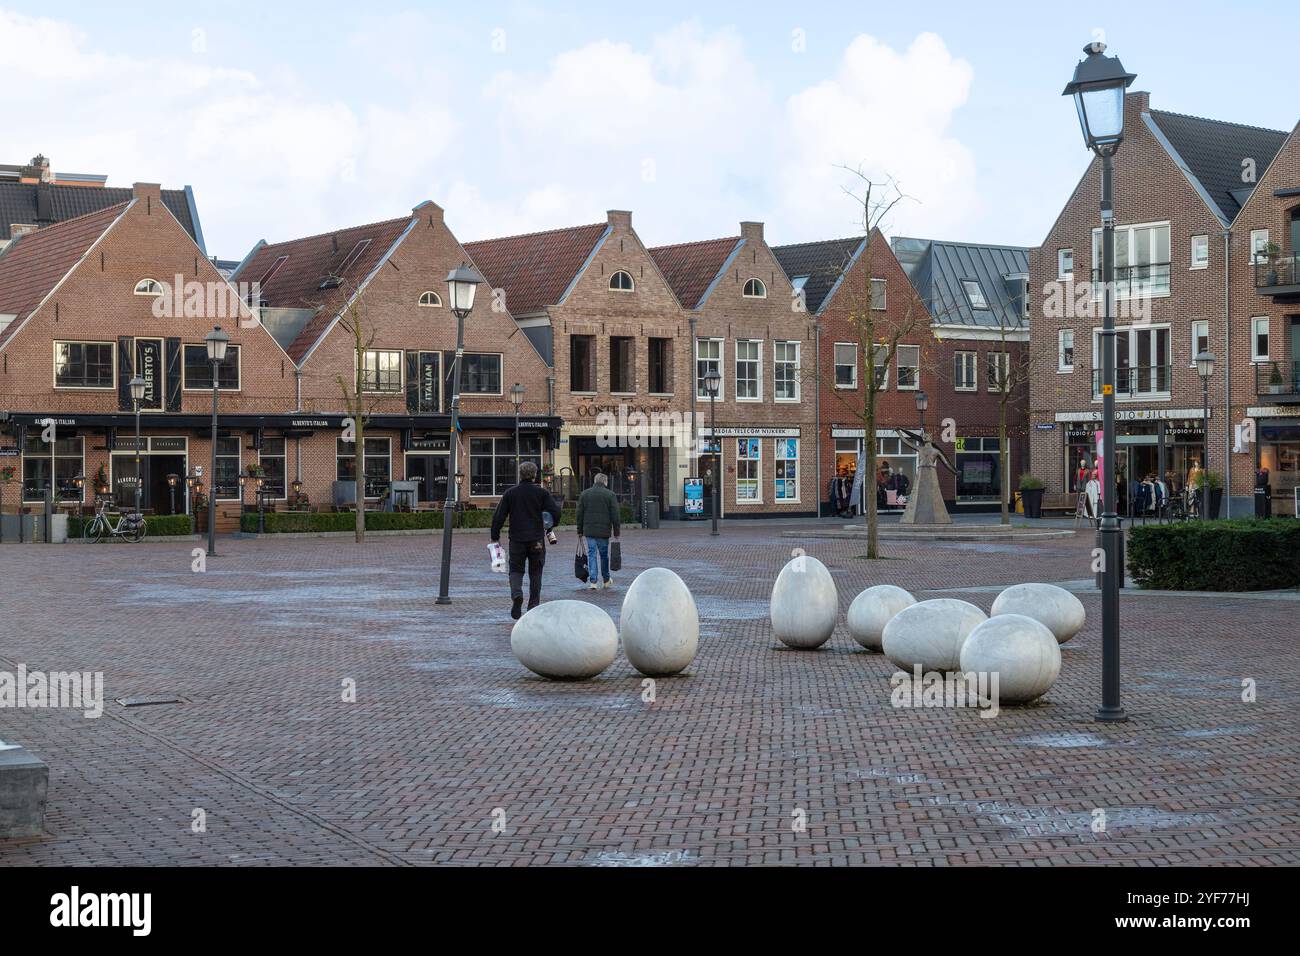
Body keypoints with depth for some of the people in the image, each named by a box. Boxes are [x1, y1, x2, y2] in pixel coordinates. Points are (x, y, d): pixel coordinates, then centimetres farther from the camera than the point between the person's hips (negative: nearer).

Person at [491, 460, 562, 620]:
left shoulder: (510, 493, 0)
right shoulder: (541, 493, -3)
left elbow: (499, 517, -1)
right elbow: (556, 512, -8)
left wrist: (495, 536, 8)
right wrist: (553, 525, 13)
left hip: (517, 539, 0)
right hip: (537, 540, 0)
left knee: (516, 570, 9)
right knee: (535, 573, 10)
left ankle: (516, 595, -19)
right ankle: (533, 606, 10)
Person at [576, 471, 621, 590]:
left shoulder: (584, 494, 6)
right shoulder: (610, 495, -2)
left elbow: (579, 514, 7)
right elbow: (615, 515, -4)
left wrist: (580, 531, 12)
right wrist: (616, 531, 1)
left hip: (589, 531, 2)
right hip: (604, 531, -2)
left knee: (592, 554, 3)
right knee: (604, 554, 11)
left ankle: (593, 581, -4)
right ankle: (606, 580, 22)